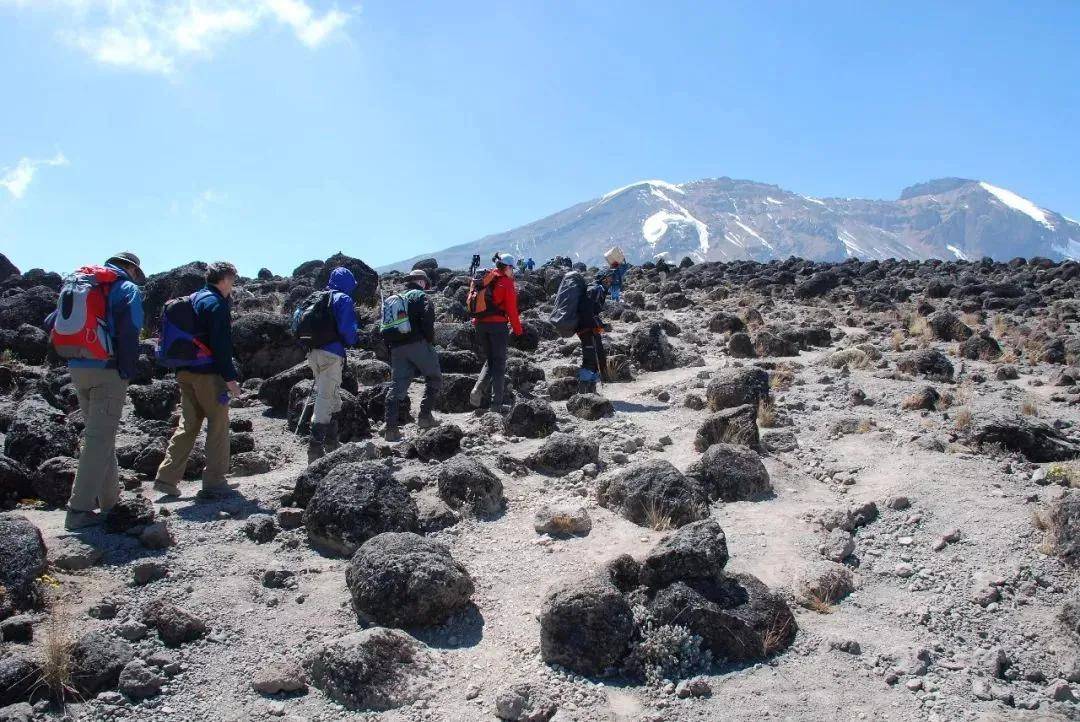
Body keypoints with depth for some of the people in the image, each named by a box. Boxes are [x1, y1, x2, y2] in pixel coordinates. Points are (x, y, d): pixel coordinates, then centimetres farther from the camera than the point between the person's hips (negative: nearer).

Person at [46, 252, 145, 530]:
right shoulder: (128, 289, -4)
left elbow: (51, 324, 14)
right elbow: (129, 333, -16)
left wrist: (75, 353, 16)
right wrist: (128, 372, -10)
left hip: (78, 370, 7)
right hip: (108, 371, -7)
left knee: (99, 433, 18)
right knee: (99, 439, -5)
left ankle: (110, 499, 27)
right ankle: (79, 509, -9)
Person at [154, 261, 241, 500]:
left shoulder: (193, 300, 17)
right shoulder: (216, 303, -11)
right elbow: (221, 345, -17)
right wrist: (230, 378, -16)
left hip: (185, 372, 9)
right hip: (208, 373, -9)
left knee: (187, 424, 13)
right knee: (218, 424, 1)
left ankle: (166, 478, 10)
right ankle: (214, 482, 2)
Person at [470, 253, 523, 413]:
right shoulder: (506, 283, -6)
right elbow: (512, 310, -8)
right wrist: (518, 331, -1)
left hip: (481, 325, 6)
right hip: (498, 325, -6)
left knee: (489, 361, 18)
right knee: (499, 363, 3)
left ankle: (477, 391, -3)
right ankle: (496, 404, 2)